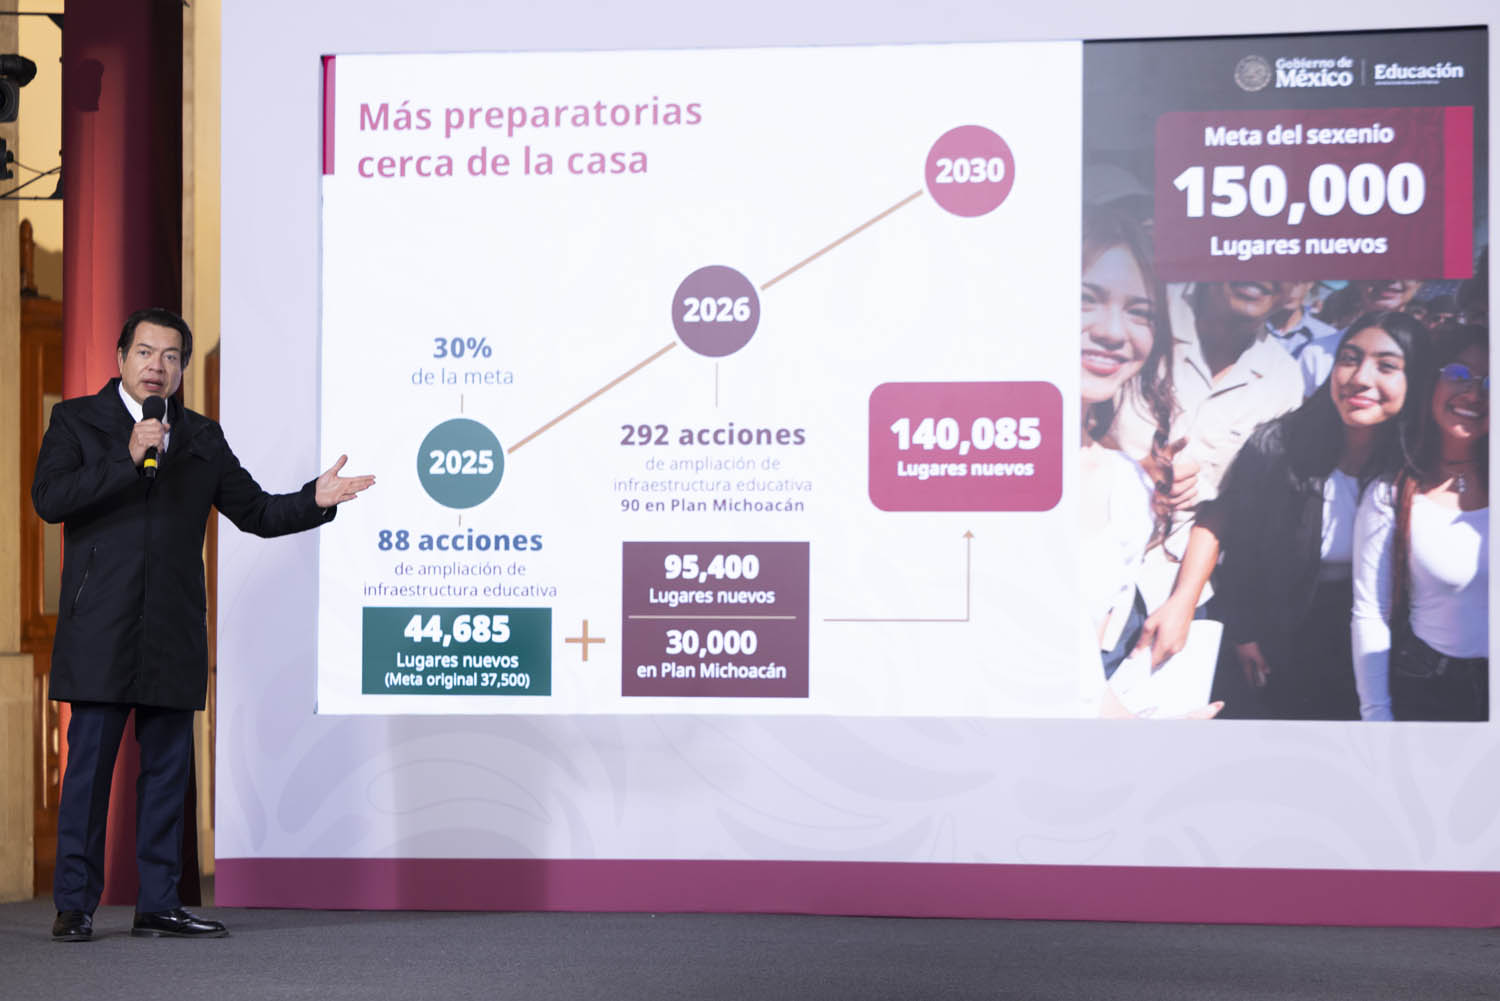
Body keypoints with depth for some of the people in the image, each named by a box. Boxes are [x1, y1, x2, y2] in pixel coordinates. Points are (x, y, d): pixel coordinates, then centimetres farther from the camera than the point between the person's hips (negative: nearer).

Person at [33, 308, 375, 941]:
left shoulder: (202, 438, 16)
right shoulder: (77, 421, 5)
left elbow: (256, 513, 15)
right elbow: (49, 498, -9)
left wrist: (315, 501, -2)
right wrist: (127, 458, -17)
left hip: (174, 636, 4)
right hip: (101, 629, -4)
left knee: (167, 768, 6)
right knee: (89, 764, -4)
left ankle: (158, 905, 12)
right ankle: (74, 905, 3)